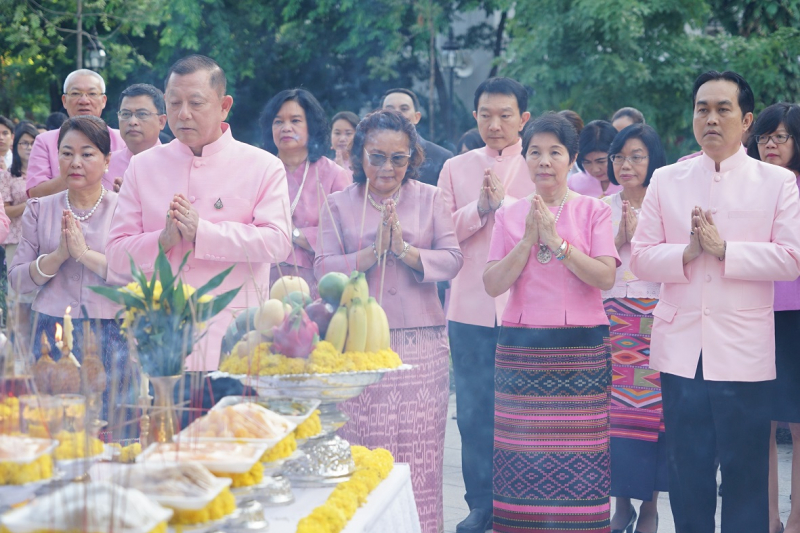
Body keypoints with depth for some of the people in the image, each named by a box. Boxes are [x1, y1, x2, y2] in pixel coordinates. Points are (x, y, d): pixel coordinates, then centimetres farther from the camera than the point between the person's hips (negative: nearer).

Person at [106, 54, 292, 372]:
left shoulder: (263, 167, 6)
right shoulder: (143, 166, 13)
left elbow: (277, 242, -9)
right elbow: (117, 253, 7)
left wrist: (201, 232, -15)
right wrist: (163, 240, -13)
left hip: (232, 333, -2)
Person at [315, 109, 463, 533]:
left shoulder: (430, 199, 9)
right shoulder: (339, 204, 8)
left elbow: (452, 259, 1)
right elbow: (324, 268, -2)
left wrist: (404, 249, -11)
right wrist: (374, 250, -12)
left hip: (421, 342, 0)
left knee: (419, 451, -1)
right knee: (363, 450, -2)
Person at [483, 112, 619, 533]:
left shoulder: (593, 210, 4)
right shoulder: (509, 216, 10)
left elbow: (605, 277, -9)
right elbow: (493, 284, 0)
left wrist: (557, 241, -13)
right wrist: (528, 240, -10)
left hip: (580, 349, -2)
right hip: (520, 347, 2)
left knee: (577, 458, -4)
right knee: (522, 455, 0)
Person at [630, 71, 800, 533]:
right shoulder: (667, 181, 9)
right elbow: (641, 257, 4)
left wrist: (723, 249, -15)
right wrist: (688, 252, -14)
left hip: (743, 354, -2)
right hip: (680, 351, 2)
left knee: (746, 474, 2)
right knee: (687, 472, 9)